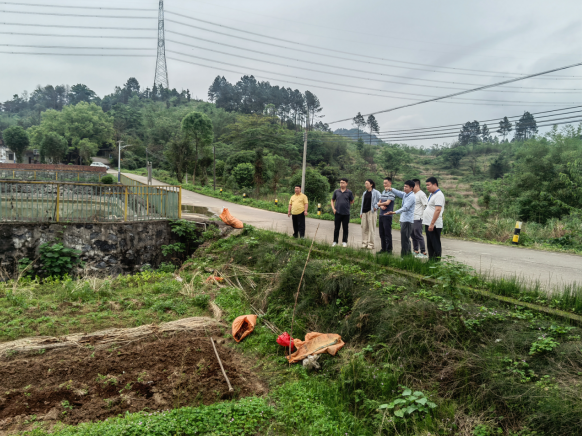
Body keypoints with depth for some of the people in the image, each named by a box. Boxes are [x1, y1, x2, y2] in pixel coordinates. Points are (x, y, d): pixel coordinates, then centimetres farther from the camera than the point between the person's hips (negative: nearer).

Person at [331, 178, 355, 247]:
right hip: (337, 213, 1)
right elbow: (332, 200, 13)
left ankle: (344, 242, 16)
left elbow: (352, 201, 11)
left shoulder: (349, 192, 1)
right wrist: (333, 208, 2)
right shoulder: (336, 191, 5)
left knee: (345, 228, 6)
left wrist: (346, 205, 1)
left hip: (346, 213, -1)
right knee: (336, 228, 6)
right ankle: (335, 241, 15)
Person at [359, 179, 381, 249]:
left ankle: (370, 244, -1)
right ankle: (364, 243, 12)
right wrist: (361, 212, 16)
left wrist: (376, 207, -10)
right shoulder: (364, 193, 17)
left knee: (371, 228, -5)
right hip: (364, 212, 6)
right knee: (364, 228, 5)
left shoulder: (375, 192, -3)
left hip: (371, 212, -6)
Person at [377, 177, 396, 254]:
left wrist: (379, 204, -2)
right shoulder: (383, 192, 15)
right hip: (381, 215, 8)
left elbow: (387, 203, -18)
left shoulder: (391, 193, -10)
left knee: (387, 233, -4)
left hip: (387, 215, -8)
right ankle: (383, 248, 20)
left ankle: (389, 249, 3)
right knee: (382, 233, 12)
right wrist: (381, 206, -9)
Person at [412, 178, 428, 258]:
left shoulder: (421, 194, -12)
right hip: (411, 218, 9)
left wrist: (423, 215, -17)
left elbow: (426, 206, -15)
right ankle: (416, 251, 22)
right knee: (413, 235, 12)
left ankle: (423, 252, 0)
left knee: (418, 235, -6)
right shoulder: (413, 194, 15)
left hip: (418, 219, -9)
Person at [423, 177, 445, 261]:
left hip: (434, 225, -10)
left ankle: (437, 262, 1)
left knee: (436, 245, -4)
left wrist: (432, 224, -24)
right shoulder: (431, 194, 18)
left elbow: (438, 210, -21)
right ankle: (430, 260, 22)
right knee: (430, 245, 15)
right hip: (428, 224, 10)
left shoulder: (439, 195, -14)